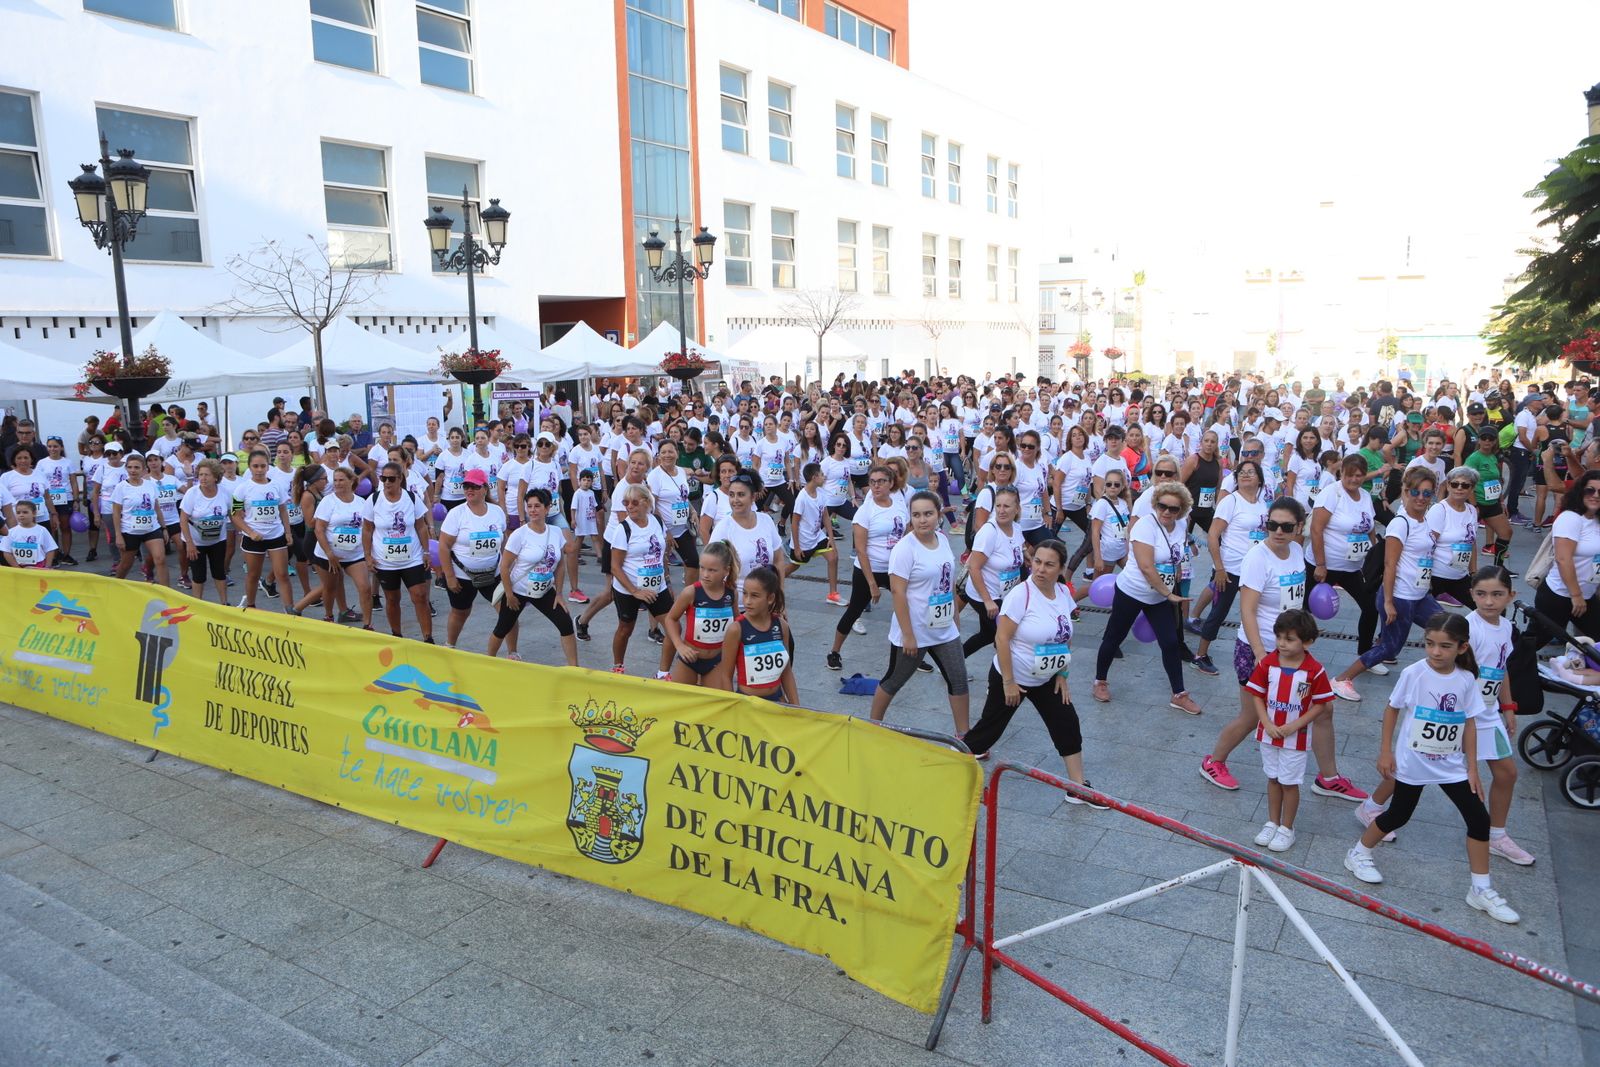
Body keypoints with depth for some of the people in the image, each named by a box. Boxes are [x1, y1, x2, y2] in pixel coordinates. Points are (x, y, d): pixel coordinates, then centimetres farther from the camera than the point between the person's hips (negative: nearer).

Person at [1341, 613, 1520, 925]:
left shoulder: (1466, 680, -7)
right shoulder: (1414, 673, -15)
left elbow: (1468, 725, 1)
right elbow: (1391, 709, -5)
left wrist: (1472, 768, 2)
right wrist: (1386, 751, -4)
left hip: (1451, 765, 3)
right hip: (1413, 762, -3)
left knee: (1479, 819, 1)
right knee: (1398, 815, 8)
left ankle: (1481, 890, 16)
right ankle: (1359, 853, 31)